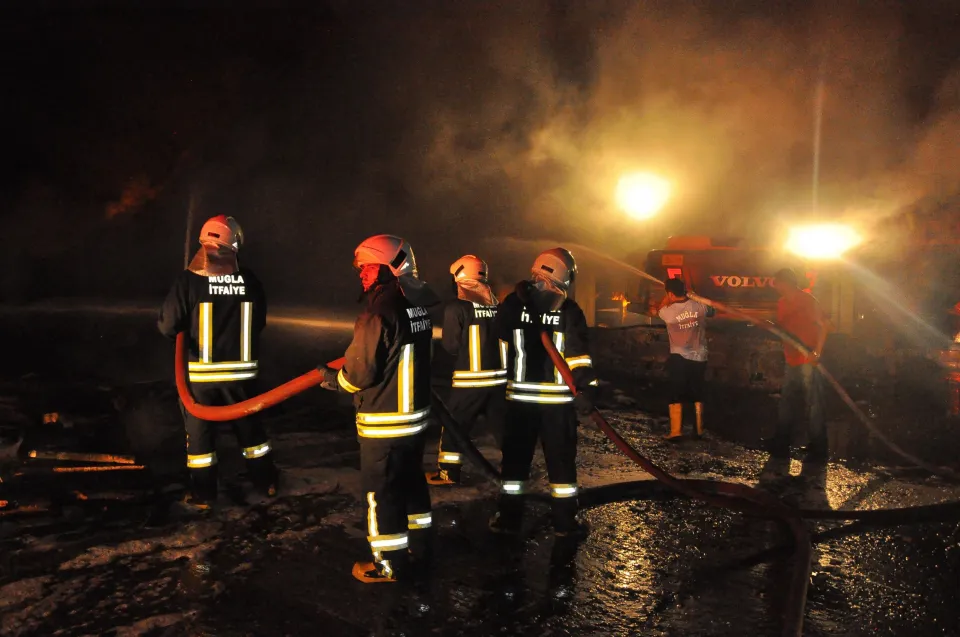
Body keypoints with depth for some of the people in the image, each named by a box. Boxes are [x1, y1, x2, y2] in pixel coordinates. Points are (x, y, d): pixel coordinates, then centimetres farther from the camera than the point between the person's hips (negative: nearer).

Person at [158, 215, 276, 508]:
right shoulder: (249, 280, -5)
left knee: (200, 431, 13)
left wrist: (187, 327, 10)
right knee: (250, 427, 18)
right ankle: (266, 483, 29)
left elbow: (167, 326, -11)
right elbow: (259, 322, 5)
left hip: (201, 372, -2)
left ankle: (203, 493, 20)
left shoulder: (189, 280, -13)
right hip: (241, 370, 2)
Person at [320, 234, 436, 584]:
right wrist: (348, 361, 17)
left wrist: (332, 378, 0)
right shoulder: (418, 307, 4)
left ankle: (390, 564, 17)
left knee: (382, 490, 5)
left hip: (385, 422, -8)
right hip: (415, 414, 8)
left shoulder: (378, 312, -23)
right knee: (411, 480, 21)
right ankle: (419, 544, 35)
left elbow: (361, 373, -19)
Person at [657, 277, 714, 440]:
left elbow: (660, 309, 13)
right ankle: (699, 430, 23)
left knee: (676, 397, 4)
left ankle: (676, 432, 2)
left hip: (679, 358, -3)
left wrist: (668, 297, 16)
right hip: (699, 358, 4)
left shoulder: (668, 312, -12)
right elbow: (711, 312, 20)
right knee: (698, 396, 16)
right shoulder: (699, 306, -5)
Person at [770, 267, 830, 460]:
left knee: (813, 404, -3)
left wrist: (817, 352, -20)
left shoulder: (807, 300, -9)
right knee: (787, 403, 14)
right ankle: (781, 445, 23)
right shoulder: (782, 303, 13)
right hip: (791, 360, 8)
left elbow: (823, 326, -14)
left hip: (808, 360, -8)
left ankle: (817, 449, 5)